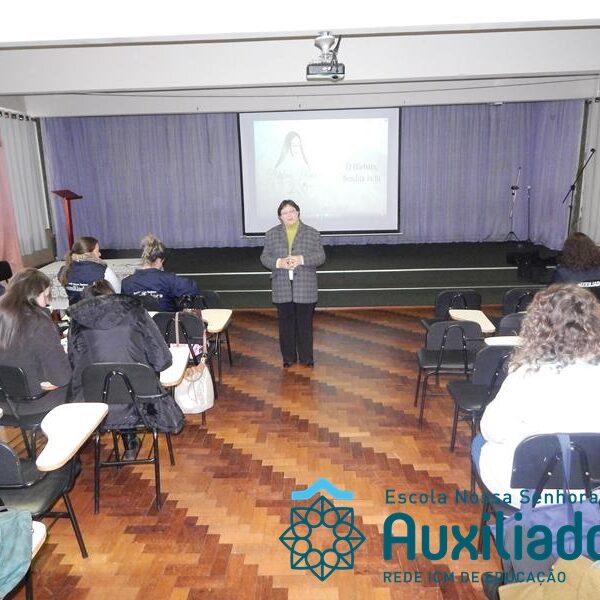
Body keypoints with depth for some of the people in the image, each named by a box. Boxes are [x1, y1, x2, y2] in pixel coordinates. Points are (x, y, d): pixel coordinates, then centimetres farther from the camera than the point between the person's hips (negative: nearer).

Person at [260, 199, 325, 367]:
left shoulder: (312, 234, 3)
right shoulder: (272, 234, 8)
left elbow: (320, 256, -2)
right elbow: (264, 257, 5)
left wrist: (301, 259, -17)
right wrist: (279, 262, -15)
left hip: (305, 287, -1)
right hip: (282, 287, 1)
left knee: (305, 322, 6)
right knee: (286, 323, 8)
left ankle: (306, 357, 19)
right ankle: (288, 357, 21)